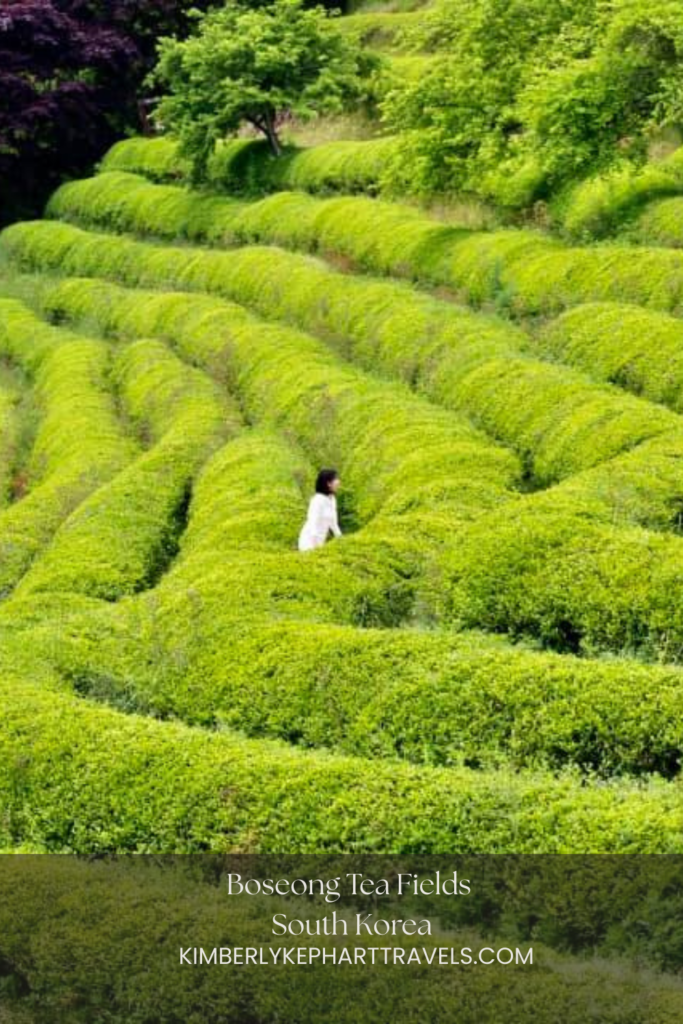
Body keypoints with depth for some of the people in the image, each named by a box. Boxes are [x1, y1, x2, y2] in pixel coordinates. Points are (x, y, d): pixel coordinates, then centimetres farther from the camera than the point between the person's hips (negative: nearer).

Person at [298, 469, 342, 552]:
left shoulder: (332, 499, 7)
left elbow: (333, 522, 16)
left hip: (320, 541, 8)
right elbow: (313, 523, -22)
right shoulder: (318, 500, -18)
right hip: (310, 541, -8)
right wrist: (314, 547, -28)